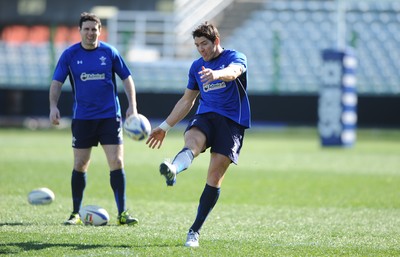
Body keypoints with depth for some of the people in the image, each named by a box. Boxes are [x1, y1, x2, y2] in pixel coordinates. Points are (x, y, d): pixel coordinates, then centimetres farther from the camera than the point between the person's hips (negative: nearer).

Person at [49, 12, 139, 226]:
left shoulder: (109, 52, -1)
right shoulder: (70, 54, -1)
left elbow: (126, 78, 6)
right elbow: (57, 82, 1)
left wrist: (132, 106, -3)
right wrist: (53, 106, -15)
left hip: (110, 116, 0)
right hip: (82, 118, 1)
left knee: (117, 163, -8)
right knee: (79, 166, 2)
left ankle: (122, 213, -3)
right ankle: (76, 213, 13)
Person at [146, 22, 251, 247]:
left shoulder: (236, 57, 1)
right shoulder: (197, 66, 18)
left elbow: (233, 72, -25)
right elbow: (187, 100, 29)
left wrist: (216, 74, -48)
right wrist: (165, 127, 27)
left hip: (232, 121, -3)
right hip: (205, 117, 3)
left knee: (215, 175, -12)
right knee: (192, 140, -33)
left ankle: (195, 231, -6)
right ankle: (173, 170, -68)